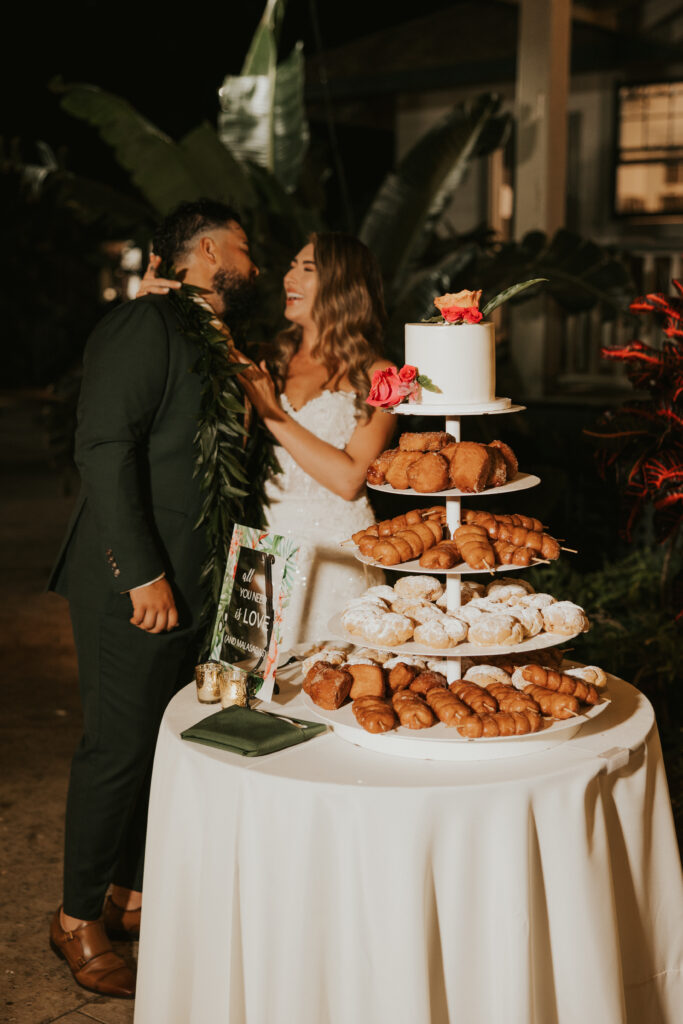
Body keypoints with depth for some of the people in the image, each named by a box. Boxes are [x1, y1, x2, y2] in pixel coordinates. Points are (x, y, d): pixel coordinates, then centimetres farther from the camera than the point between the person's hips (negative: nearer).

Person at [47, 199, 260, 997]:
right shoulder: (144, 326, -12)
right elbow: (104, 448, -19)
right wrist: (142, 573, -22)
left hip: (191, 585, 9)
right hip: (136, 585, -9)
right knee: (119, 747, -1)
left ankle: (132, 893, 30)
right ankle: (77, 918, 16)